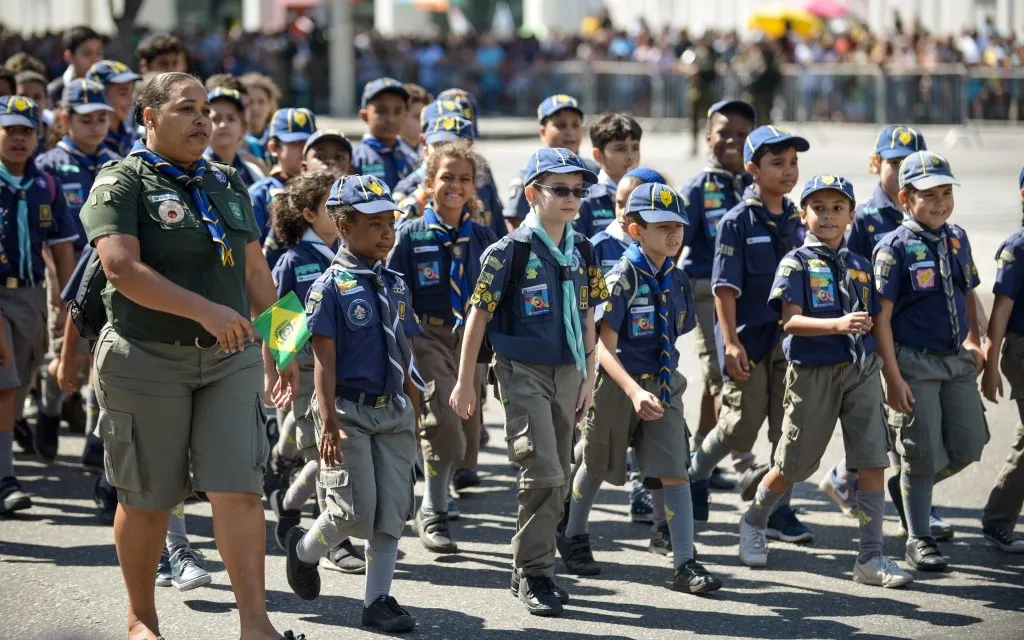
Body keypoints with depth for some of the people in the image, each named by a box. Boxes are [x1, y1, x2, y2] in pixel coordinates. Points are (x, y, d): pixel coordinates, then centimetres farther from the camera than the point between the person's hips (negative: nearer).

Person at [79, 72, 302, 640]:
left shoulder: (227, 184, 14)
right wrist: (205, 310, -26)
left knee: (240, 489, -6)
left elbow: (255, 271, 19)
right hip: (147, 361, -4)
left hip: (230, 359, 4)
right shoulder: (122, 184, -6)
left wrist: (276, 348, 13)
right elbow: (122, 269, -20)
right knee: (146, 498, 6)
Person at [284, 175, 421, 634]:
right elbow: (324, 360, -11)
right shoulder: (331, 286, -7)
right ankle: (305, 549, 21)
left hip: (393, 411, 6)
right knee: (355, 510, -8)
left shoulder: (396, 285, 11)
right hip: (349, 410, -6)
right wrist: (329, 422, -17)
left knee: (393, 511, 2)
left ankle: (377, 600, 11)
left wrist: (413, 413, 15)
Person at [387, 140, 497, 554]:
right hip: (429, 337, -4)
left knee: (468, 434, 5)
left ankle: (430, 511, 27)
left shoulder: (483, 238, 9)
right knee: (444, 424, -19)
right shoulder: (411, 235, -1)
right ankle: (433, 515, -4)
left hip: (472, 339, 4)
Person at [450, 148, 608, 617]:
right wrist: (465, 383, -6)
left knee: (558, 479, 10)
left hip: (567, 373, 6)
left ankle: (531, 570, 23)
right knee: (544, 474, -13)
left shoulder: (581, 251, 6)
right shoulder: (510, 252, -11)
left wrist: (588, 377, 12)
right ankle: (533, 574, -1)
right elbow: (479, 316, -7)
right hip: (523, 372, -6)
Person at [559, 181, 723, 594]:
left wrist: (662, 380, 11)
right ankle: (573, 537, 39)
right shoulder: (622, 279, -18)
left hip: (663, 386, 4)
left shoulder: (676, 280, 1)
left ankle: (685, 565, -7)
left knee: (675, 472, -6)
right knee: (597, 466, 15)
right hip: (618, 385, -4)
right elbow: (604, 347, -24)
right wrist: (634, 391, -36)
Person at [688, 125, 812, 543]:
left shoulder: (796, 220, 8)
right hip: (749, 338, -5)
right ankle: (695, 476, 26)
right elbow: (725, 287, -12)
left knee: (788, 428, 4)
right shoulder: (737, 222, -9)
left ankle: (779, 511, 12)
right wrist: (731, 341, -19)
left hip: (791, 335, 5)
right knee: (740, 426, 1)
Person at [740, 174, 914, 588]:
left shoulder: (860, 266, 12)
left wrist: (880, 358, 13)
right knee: (794, 465, 8)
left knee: (873, 461, -7)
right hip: (813, 371, -4)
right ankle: (754, 522, 36)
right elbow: (790, 321, -15)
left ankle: (870, 558, -3)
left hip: (861, 369, 4)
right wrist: (837, 325, -29)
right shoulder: (797, 263, -3)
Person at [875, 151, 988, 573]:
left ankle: (905, 487, 30)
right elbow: (882, 318, -13)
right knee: (923, 454, 1)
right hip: (914, 362, -6)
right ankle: (919, 540, 16)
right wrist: (893, 378, -17)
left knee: (969, 446, 5)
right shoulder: (894, 248, -11)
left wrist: (974, 343, 8)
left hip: (956, 360, 6)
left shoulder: (957, 239, 7)